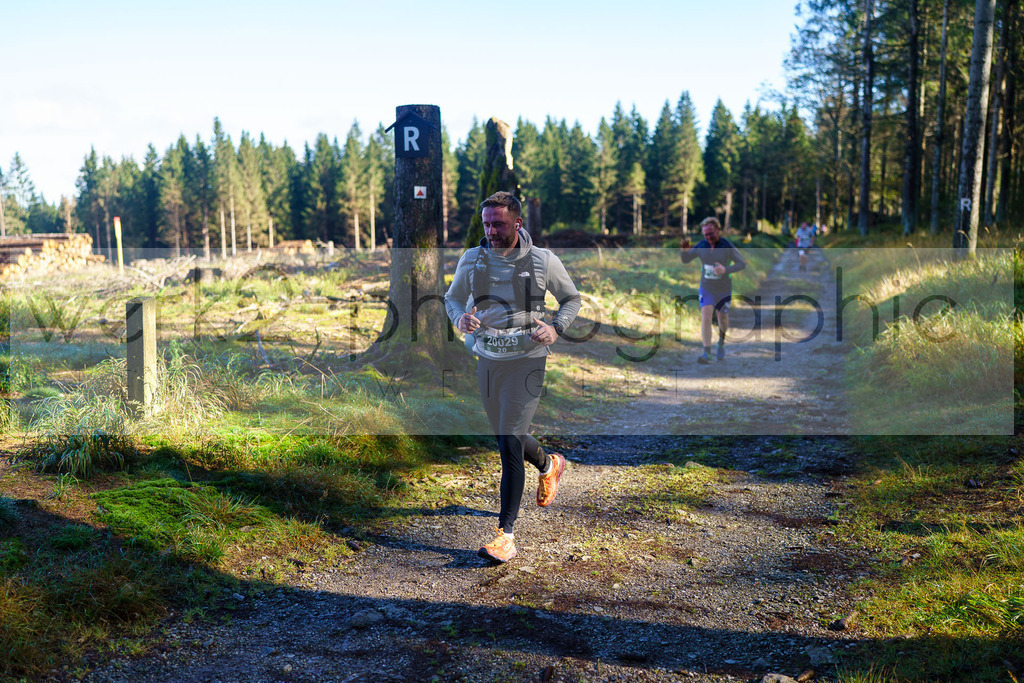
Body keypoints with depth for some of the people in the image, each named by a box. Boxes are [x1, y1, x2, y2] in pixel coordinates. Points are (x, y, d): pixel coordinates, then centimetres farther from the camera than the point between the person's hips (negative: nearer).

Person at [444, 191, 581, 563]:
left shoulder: (543, 261, -6)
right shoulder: (471, 259, 1)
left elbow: (572, 298, 8)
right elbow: (452, 297, 15)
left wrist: (556, 328, -11)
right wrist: (460, 317, -8)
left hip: (526, 361, -4)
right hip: (487, 361, 4)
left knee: (509, 444, -13)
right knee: (508, 438, 18)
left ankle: (505, 533, -5)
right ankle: (549, 465, 52)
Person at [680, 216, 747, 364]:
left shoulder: (728, 246, -14)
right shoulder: (701, 246, -6)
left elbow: (742, 263, -9)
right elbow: (685, 260, 6)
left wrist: (725, 270, -25)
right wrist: (683, 251, -18)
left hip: (724, 290, -1)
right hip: (706, 289, 1)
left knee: (723, 318, 15)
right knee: (705, 316, -16)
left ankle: (721, 342, 47)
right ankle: (707, 353, -19)